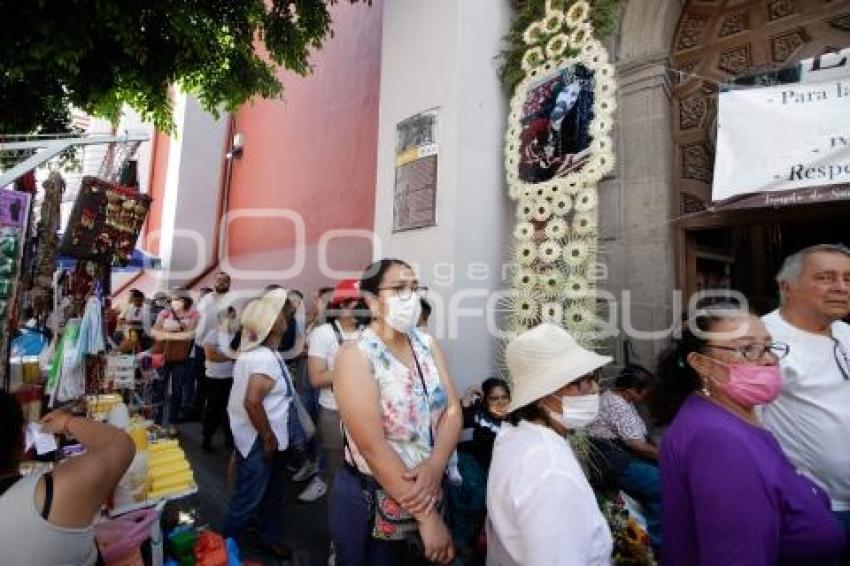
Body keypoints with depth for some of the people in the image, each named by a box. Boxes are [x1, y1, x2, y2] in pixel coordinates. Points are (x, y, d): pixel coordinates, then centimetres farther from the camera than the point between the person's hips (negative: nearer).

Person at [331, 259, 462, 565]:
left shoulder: (428, 344, -3)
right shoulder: (355, 355, -20)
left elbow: (453, 409, -5)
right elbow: (373, 447, -24)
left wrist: (435, 466, -23)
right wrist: (427, 516, -21)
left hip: (428, 489, 5)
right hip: (369, 499, -5)